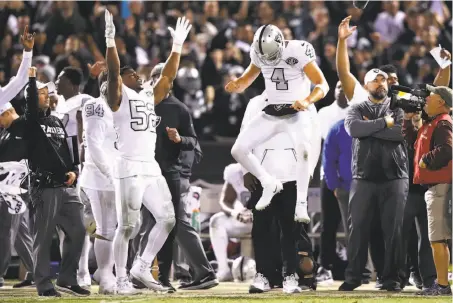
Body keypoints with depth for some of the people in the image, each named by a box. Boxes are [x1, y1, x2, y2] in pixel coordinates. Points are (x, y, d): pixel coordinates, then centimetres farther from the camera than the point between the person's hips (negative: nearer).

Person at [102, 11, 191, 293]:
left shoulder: (149, 97, 20)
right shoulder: (119, 96, 1)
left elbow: (168, 76, 25)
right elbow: (113, 71, -14)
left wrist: (177, 45, 22)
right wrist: (110, 40, -23)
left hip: (152, 168, 7)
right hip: (129, 168, -7)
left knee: (167, 219, 3)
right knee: (127, 226, -6)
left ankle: (142, 267, 14)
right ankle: (122, 279, 0)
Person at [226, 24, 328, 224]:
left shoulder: (298, 52, -20)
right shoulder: (258, 52, -4)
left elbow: (323, 85, -19)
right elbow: (248, 77, 13)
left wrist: (307, 101, -38)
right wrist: (236, 85, -11)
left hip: (296, 112, -5)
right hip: (271, 113, 5)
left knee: (303, 149, -33)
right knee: (238, 150, -3)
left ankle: (301, 205, -24)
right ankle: (269, 184, 19)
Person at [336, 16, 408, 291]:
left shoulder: (398, 109, 9)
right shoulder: (357, 110, 9)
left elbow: (401, 133, -12)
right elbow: (354, 128, -14)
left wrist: (370, 127, -7)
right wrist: (383, 123, -13)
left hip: (394, 178, 0)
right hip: (364, 178, 0)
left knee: (394, 230, -1)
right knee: (358, 228, -2)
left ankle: (391, 278, 3)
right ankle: (353, 277, 2)